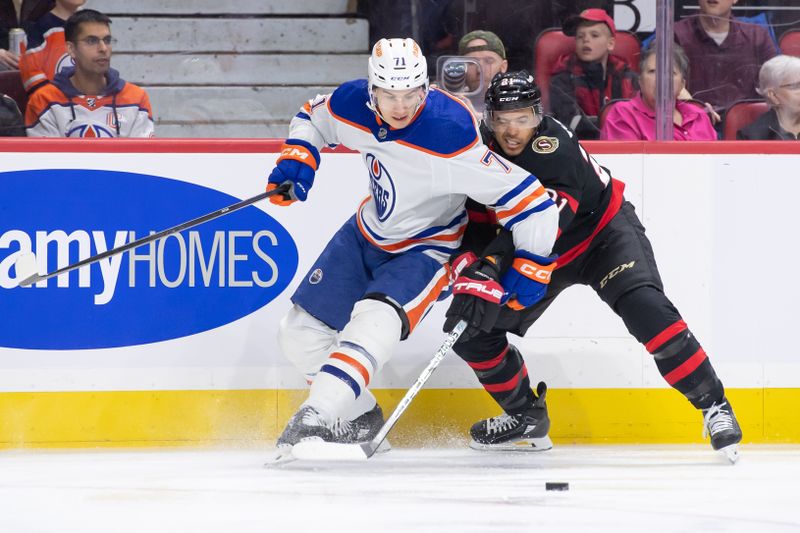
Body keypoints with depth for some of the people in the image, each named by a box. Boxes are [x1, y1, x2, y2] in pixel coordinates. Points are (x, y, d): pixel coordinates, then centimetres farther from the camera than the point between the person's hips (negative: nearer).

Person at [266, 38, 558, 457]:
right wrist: (296, 160, -10)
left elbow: (525, 199, -31)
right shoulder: (351, 105, -18)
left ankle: (316, 418, -36)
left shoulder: (449, 136, -35)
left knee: (375, 324, -32)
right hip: (368, 233, 7)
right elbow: (312, 118, 8)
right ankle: (358, 419, 28)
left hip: (427, 246, -7)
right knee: (301, 332, 8)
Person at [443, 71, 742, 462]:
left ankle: (713, 405, -18)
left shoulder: (553, 146, -33)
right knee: (472, 327, -3)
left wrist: (492, 264, -53)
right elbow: (480, 220, 0)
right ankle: (526, 417, 17)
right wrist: (470, 265, -17)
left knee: (644, 307, -29)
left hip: (602, 232, -6)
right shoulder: (481, 150, -12)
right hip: (541, 254, 6)